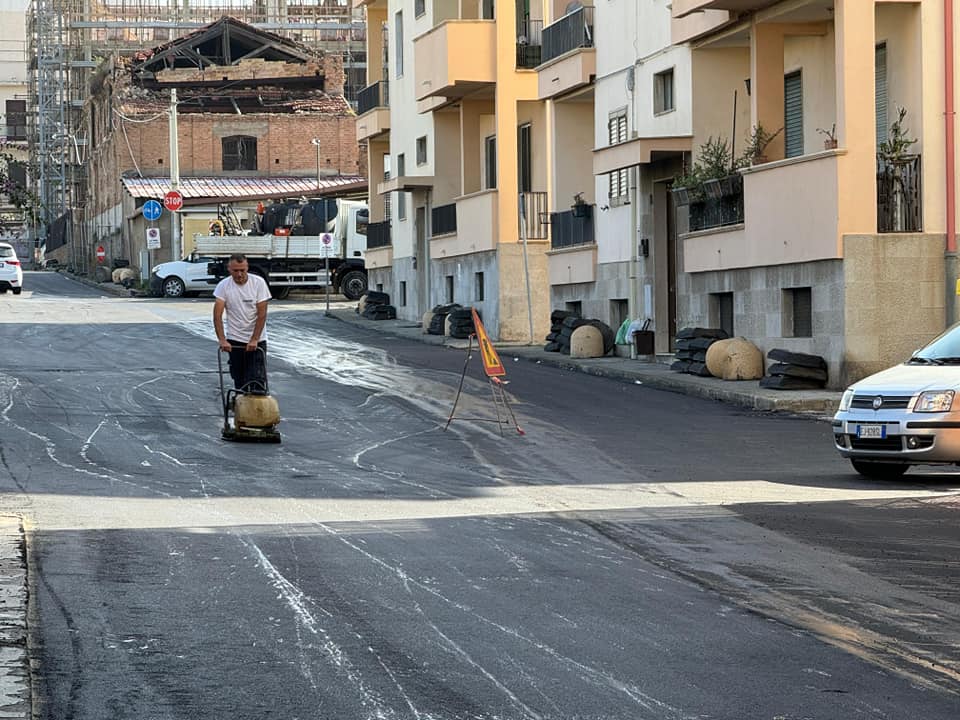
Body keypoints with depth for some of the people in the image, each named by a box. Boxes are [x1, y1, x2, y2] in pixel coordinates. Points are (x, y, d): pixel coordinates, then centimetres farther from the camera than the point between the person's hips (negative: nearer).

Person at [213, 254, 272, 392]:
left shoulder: (259, 283, -11)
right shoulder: (223, 286, -8)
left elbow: (262, 314, -12)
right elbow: (217, 314, -13)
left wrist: (254, 340, -18)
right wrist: (222, 340, -24)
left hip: (257, 340, -2)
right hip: (234, 341, 2)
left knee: (257, 380, -9)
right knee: (239, 381, 6)